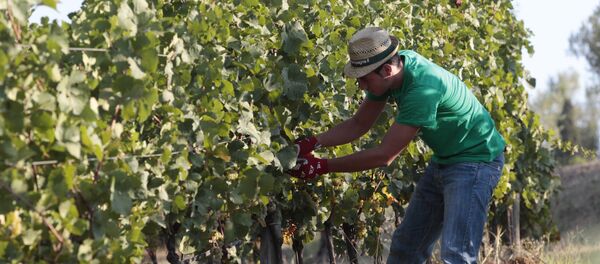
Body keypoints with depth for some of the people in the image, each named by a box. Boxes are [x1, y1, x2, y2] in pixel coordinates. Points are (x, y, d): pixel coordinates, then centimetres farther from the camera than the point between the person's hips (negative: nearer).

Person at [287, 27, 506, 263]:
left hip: (476, 159, -9)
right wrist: (312, 143, -13)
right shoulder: (395, 64, -8)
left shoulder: (423, 89, -34)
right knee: (405, 245, 12)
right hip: (444, 160, 9)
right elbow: (358, 125, 2)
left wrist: (322, 167, -23)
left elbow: (384, 156, -29)